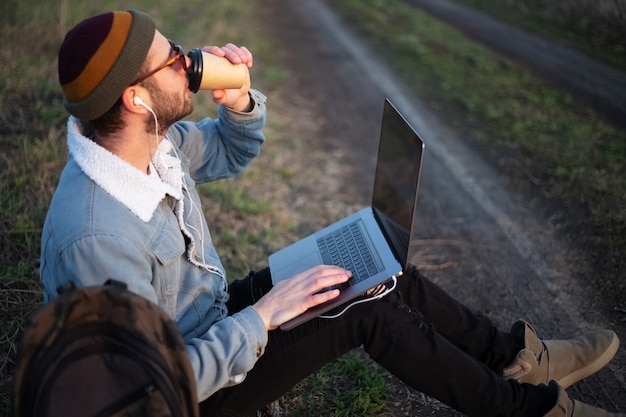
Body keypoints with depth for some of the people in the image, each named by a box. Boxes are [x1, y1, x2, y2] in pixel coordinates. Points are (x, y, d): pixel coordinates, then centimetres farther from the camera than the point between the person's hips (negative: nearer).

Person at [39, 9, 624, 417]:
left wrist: (238, 100, -13)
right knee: (370, 313, -17)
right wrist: (261, 317, -29)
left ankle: (520, 357, 17)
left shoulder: (152, 141, -11)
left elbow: (230, 154, 8)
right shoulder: (96, 237, -36)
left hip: (217, 314, 8)